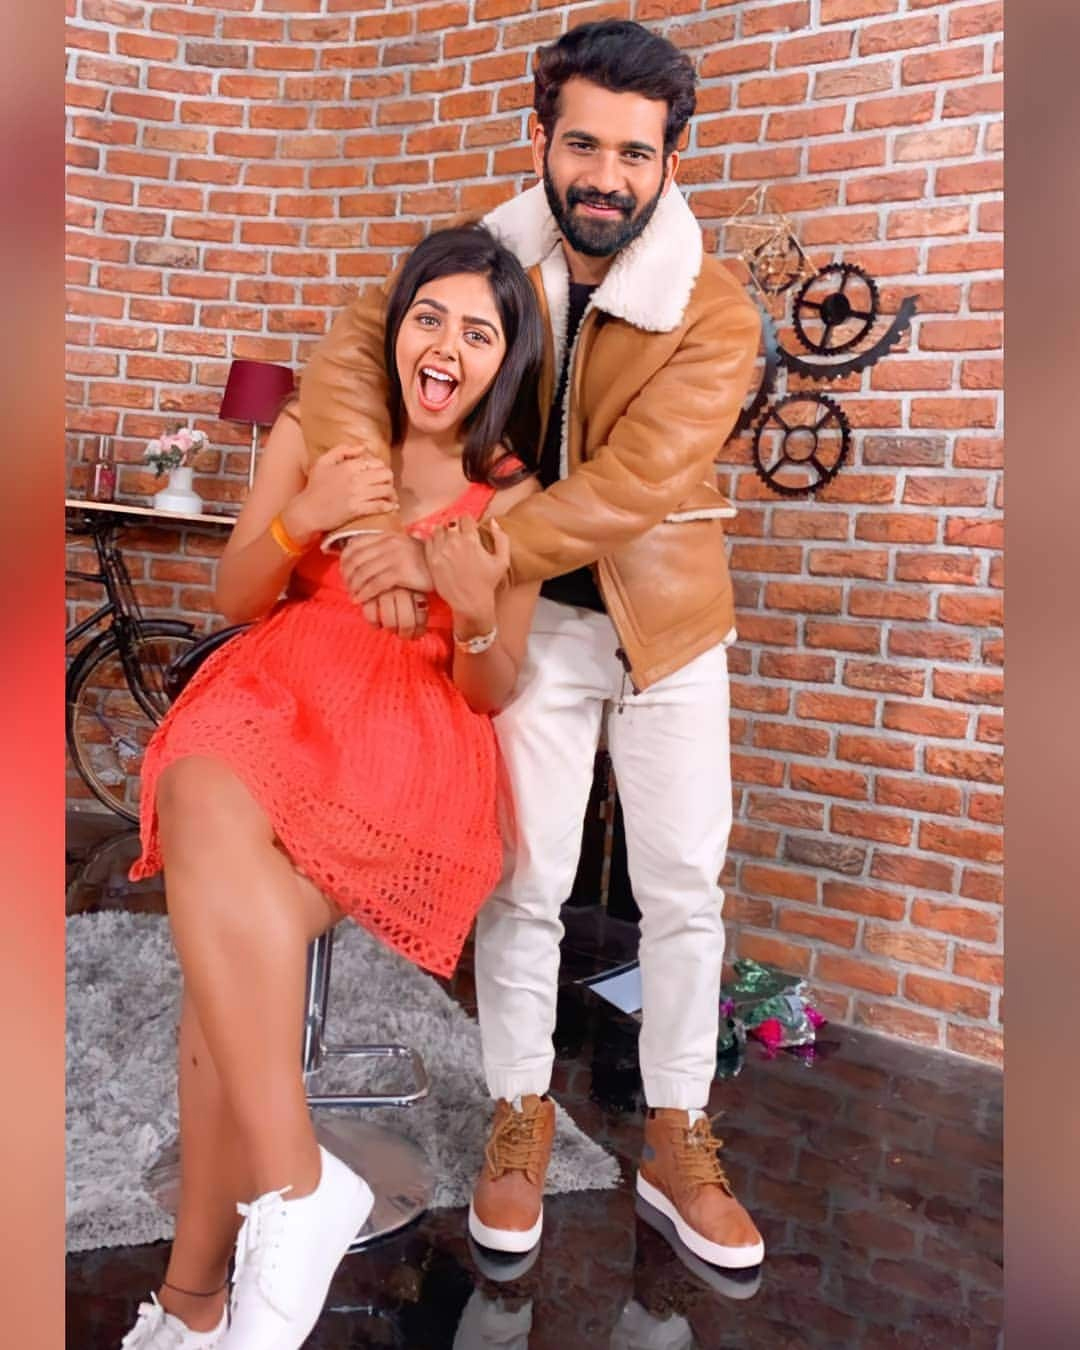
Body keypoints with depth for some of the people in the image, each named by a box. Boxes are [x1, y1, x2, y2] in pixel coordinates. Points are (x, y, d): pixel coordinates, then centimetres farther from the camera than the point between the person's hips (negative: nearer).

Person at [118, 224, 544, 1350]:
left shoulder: (511, 497, 5)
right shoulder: (317, 427, 10)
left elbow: (490, 693, 2)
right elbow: (235, 598, 9)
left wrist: (476, 611, -20)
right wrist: (300, 519, -11)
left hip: (408, 747, -2)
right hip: (272, 701, 3)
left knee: (225, 971, -28)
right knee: (203, 803, -35)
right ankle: (293, 1184, -27)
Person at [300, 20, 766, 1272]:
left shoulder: (714, 310, -14)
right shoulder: (489, 258, -4)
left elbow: (632, 485, -25)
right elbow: (352, 347, -11)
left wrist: (450, 551, -30)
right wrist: (380, 516, -29)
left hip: (667, 620, 0)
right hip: (528, 620, 1)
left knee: (683, 888, 5)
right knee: (522, 882, 5)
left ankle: (676, 1137, 25)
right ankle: (521, 1112, 27)